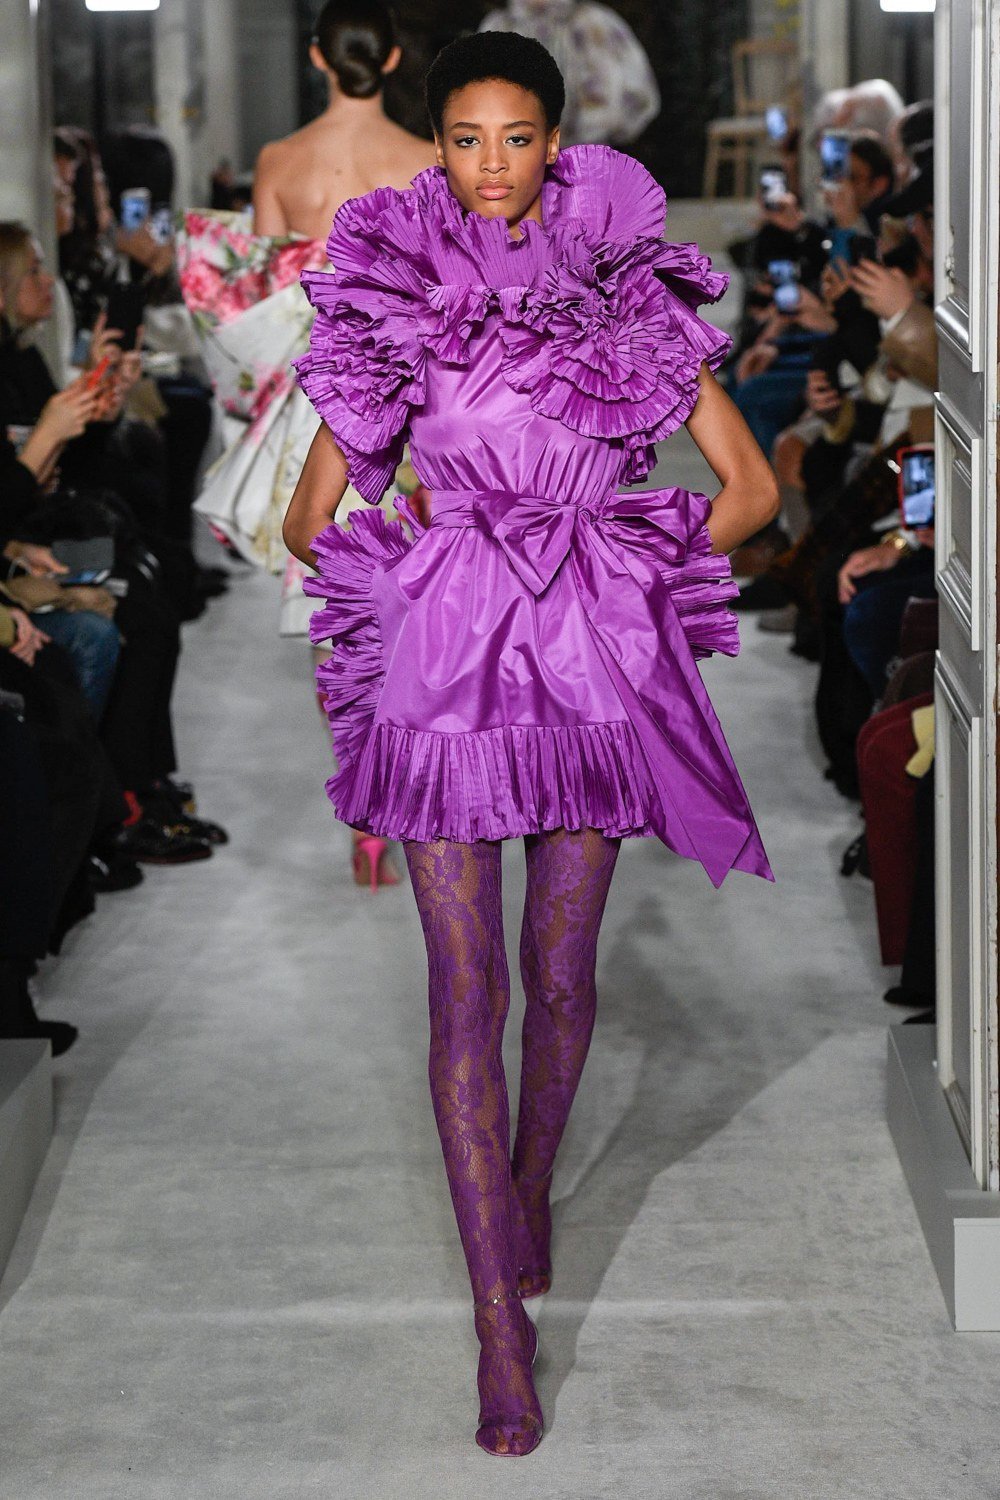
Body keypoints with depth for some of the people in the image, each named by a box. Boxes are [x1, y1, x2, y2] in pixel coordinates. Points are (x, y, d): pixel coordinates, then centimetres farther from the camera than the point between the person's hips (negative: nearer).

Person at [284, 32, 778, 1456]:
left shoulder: (628, 297, 2)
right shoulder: (394, 302, 2)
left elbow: (751, 486, 7)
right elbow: (311, 520, 8)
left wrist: (642, 579, 4)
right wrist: (425, 578, 6)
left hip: (593, 673, 1)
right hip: (446, 674, -1)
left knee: (561, 971, 9)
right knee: (467, 986, -4)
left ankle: (531, 1184, 39)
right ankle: (503, 1320, 0)